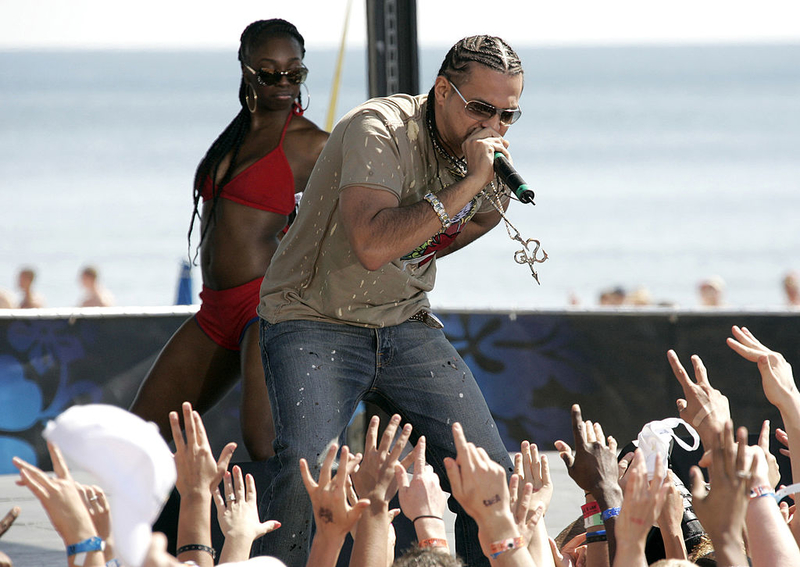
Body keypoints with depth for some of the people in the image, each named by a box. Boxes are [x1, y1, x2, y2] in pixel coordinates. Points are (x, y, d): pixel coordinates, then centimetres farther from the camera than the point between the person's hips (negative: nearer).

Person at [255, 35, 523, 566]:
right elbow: (373, 245, -34)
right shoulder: (378, 130, -20)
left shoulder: (486, 154, 4)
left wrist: (496, 205, 10)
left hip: (405, 324, 6)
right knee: (303, 467, -28)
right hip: (314, 322, -6)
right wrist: (467, 183, -31)